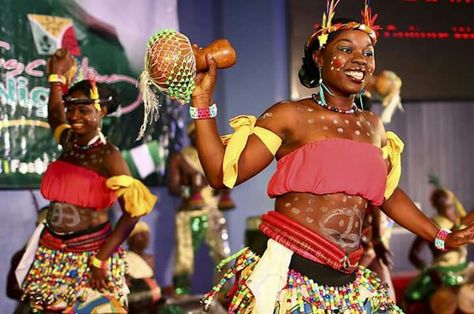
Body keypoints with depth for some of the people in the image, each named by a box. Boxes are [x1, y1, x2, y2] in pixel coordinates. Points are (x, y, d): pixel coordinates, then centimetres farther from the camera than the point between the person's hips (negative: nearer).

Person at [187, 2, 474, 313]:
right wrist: (203, 100, -13)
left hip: (348, 284, 6)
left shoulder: (373, 126, 12)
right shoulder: (290, 116, -4)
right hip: (289, 275, -5)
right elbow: (223, 174, -8)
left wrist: (442, 238, 25)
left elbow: (389, 194, 25)